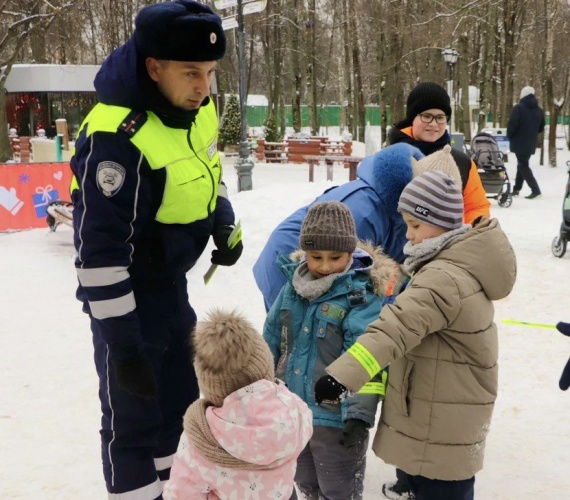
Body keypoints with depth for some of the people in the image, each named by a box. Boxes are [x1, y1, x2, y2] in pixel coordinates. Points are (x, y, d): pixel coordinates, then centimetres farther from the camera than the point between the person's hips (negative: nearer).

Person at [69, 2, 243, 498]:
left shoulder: (198, 110, -5)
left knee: (179, 398, 22)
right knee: (132, 418, 5)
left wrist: (224, 223, -3)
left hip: (172, 284, 9)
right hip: (127, 294, -8)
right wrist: (123, 346, -24)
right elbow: (100, 252, -29)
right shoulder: (117, 137, -30)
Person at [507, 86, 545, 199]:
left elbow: (512, 124, -19)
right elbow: (541, 128, 13)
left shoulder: (518, 108, -14)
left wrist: (509, 135, -2)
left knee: (523, 166, -3)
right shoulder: (539, 110, 8)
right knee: (523, 164, 18)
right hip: (531, 143, 7)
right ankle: (516, 189, 23)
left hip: (519, 142, -6)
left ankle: (535, 190, -13)